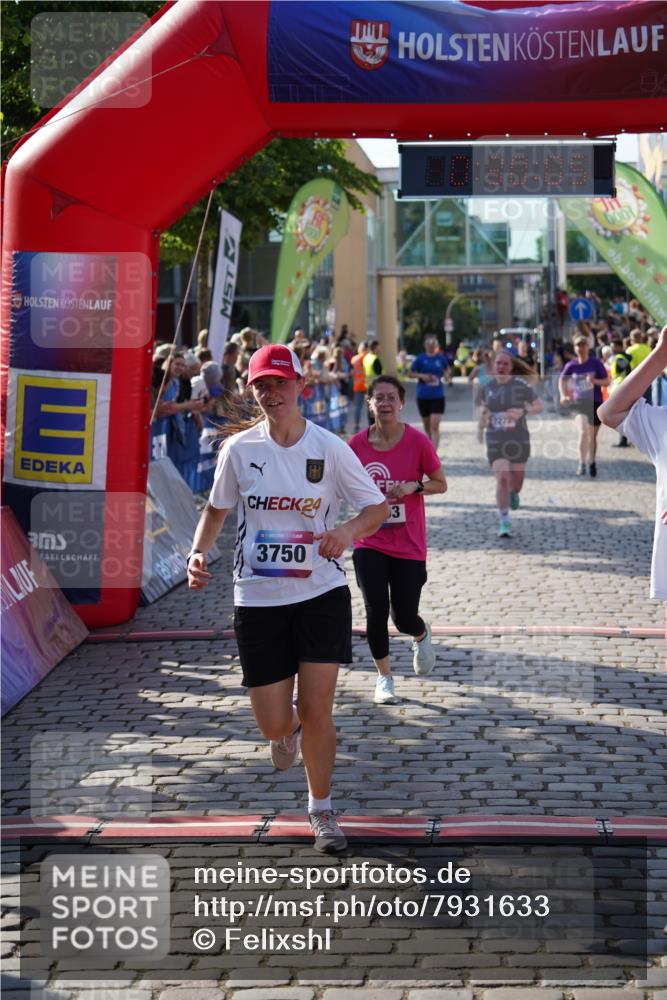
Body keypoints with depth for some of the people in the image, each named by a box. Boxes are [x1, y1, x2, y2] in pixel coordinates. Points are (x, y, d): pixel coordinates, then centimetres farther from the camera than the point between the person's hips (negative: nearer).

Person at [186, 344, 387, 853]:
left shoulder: (329, 448, -6)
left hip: (321, 593, -1)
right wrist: (199, 553, -6)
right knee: (274, 724, 3)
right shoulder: (239, 448, -3)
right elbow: (217, 509, 12)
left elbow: (377, 506, 1)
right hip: (258, 598, 1)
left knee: (317, 711, -4)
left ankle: (321, 809, 20)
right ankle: (290, 729, 44)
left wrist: (348, 532, -20)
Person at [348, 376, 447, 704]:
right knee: (375, 612, -7)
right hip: (370, 543, 1)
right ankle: (384, 677, 14)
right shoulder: (357, 444, -3)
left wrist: (414, 486, -17)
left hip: (408, 544, -1)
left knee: (404, 618, 1)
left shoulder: (417, 441, -8)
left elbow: (440, 484, 1)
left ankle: (421, 635, 39)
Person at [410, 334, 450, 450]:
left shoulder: (441, 358, 2)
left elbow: (447, 369, 19)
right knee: (427, 426, 14)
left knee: (435, 426, -12)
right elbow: (411, 373, 3)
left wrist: (447, 374, -3)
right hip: (423, 396, 1)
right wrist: (421, 376, -15)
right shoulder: (420, 358, -2)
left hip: (437, 396, -1)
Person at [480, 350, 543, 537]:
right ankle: (504, 522, -8)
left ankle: (514, 493, 54)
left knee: (517, 478, 14)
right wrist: (484, 414, -2)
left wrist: (522, 412, -23)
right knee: (502, 479, -15)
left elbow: (539, 407, -5)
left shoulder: (521, 385, -8)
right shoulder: (487, 387, 2)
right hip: (496, 440, 0)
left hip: (518, 439, 0)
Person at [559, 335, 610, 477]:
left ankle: (592, 463, 32)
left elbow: (607, 381, -3)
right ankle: (581, 463, -11)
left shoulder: (596, 363, -6)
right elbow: (562, 380, 11)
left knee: (592, 436, 11)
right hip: (579, 403, 0)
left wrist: (595, 381, -22)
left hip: (595, 403, 0)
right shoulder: (571, 365, -2)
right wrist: (563, 395, -5)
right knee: (583, 432, -22)